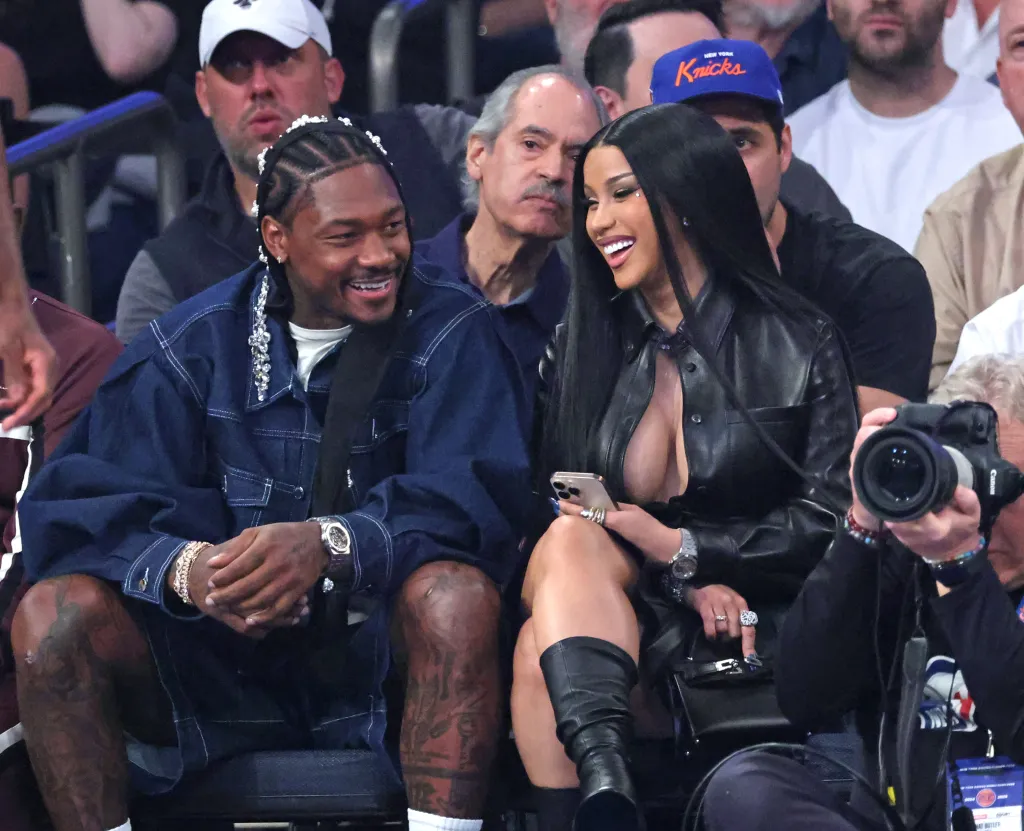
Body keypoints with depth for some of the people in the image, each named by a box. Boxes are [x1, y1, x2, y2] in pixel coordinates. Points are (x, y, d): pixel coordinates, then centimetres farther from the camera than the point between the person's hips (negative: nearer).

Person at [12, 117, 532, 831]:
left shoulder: (451, 334, 0)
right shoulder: (195, 345, 4)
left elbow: (470, 498, -16)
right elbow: (94, 507, -7)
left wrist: (329, 544, -36)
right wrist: (186, 570, -31)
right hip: (217, 659, 2)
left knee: (457, 594, -34)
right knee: (54, 613, -22)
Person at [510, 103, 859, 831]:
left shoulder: (800, 344, 6)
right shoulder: (584, 351, 15)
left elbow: (829, 517, -1)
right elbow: (556, 508, 8)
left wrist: (682, 549, -11)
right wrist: (684, 581, -9)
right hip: (614, 611, 2)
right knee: (570, 540, -35)